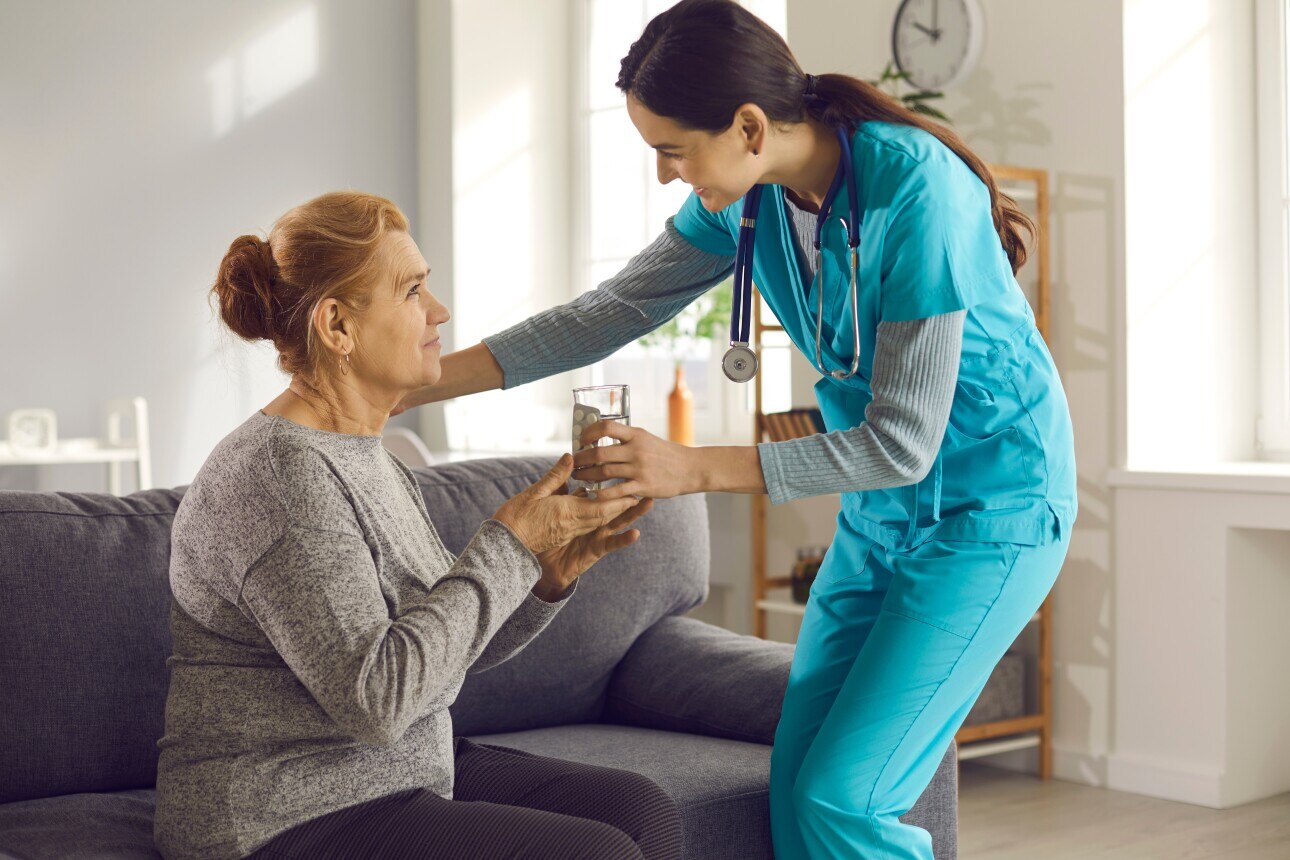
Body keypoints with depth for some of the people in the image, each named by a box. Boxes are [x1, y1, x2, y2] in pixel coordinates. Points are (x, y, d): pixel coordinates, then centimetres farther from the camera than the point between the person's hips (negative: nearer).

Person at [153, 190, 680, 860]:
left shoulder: (369, 455, 9)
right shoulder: (276, 472, -20)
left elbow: (453, 644, 12)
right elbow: (376, 696, -26)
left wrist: (546, 574, -6)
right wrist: (506, 547, -19)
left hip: (402, 773, 9)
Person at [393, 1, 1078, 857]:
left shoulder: (916, 192, -27)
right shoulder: (746, 198, -5)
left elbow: (904, 443, -24)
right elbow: (609, 313, 2)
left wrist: (692, 468, -25)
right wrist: (420, 382, -2)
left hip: (988, 507, -7)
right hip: (880, 510, 7)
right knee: (796, 784, 3)